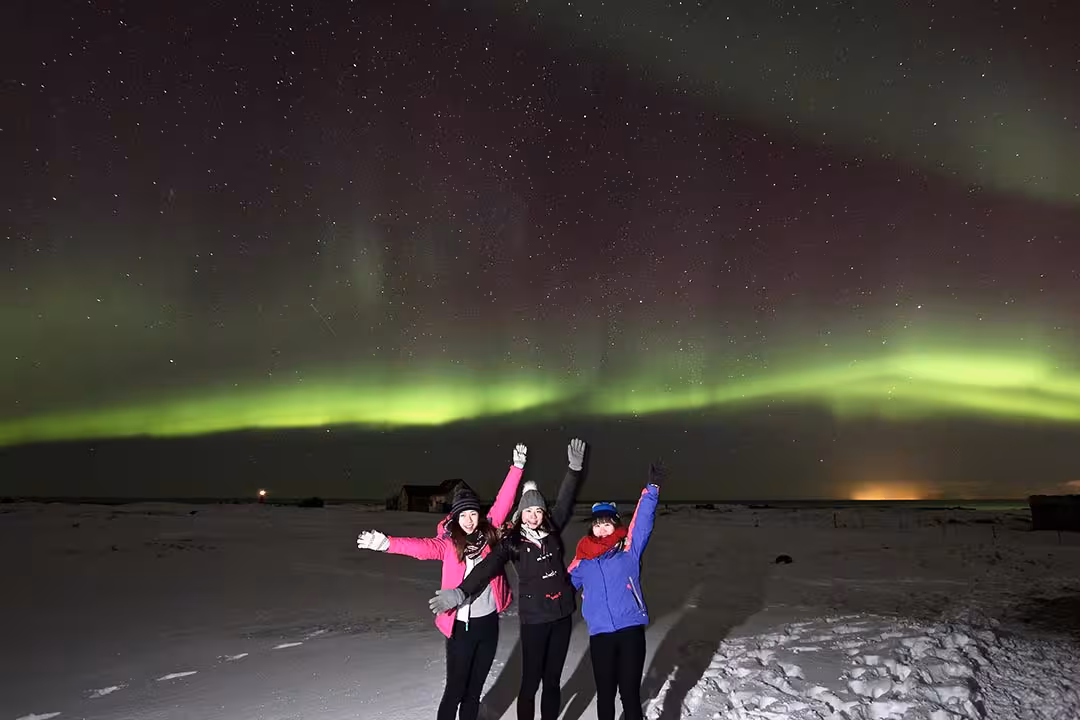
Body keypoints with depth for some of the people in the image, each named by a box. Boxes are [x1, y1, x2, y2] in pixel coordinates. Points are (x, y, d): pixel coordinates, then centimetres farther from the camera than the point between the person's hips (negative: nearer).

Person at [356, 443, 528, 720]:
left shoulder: (488, 532, 1)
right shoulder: (449, 542, -11)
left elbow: (503, 502, 3)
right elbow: (424, 547, -28)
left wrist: (517, 467, -2)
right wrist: (387, 543, -46)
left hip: (489, 622, 4)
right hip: (461, 625, -4)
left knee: (474, 690, 16)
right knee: (455, 690, 3)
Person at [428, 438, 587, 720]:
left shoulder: (551, 531, 3)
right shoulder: (512, 542, -9)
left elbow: (565, 502, 9)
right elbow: (488, 567, -20)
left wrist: (575, 468, 3)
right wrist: (461, 592, -32)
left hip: (562, 615, 4)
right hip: (534, 619, -4)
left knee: (552, 680, 13)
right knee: (531, 681, 1)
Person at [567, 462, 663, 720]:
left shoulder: (629, 548, 2)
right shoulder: (583, 559, 9)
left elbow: (643, 521, -10)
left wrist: (652, 488, -21)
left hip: (631, 629, -2)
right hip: (600, 634, 2)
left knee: (630, 692, 4)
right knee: (605, 693, 12)